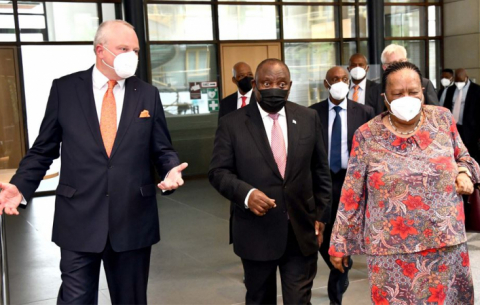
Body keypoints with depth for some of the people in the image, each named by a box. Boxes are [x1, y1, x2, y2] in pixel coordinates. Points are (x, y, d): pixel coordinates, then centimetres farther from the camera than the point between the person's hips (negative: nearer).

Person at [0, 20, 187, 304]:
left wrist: (171, 170, -14)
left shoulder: (148, 94, 4)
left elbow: (162, 149, 7)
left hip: (133, 219, 2)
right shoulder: (64, 88, 1)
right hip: (79, 219, -1)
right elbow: (44, 149, 5)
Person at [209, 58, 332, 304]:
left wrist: (321, 215, 7)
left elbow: (320, 171, 9)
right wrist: (246, 193, -23)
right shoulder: (232, 124, -5)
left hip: (302, 232, 2)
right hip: (256, 234, -1)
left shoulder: (308, 118, 3)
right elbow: (218, 172, -5)